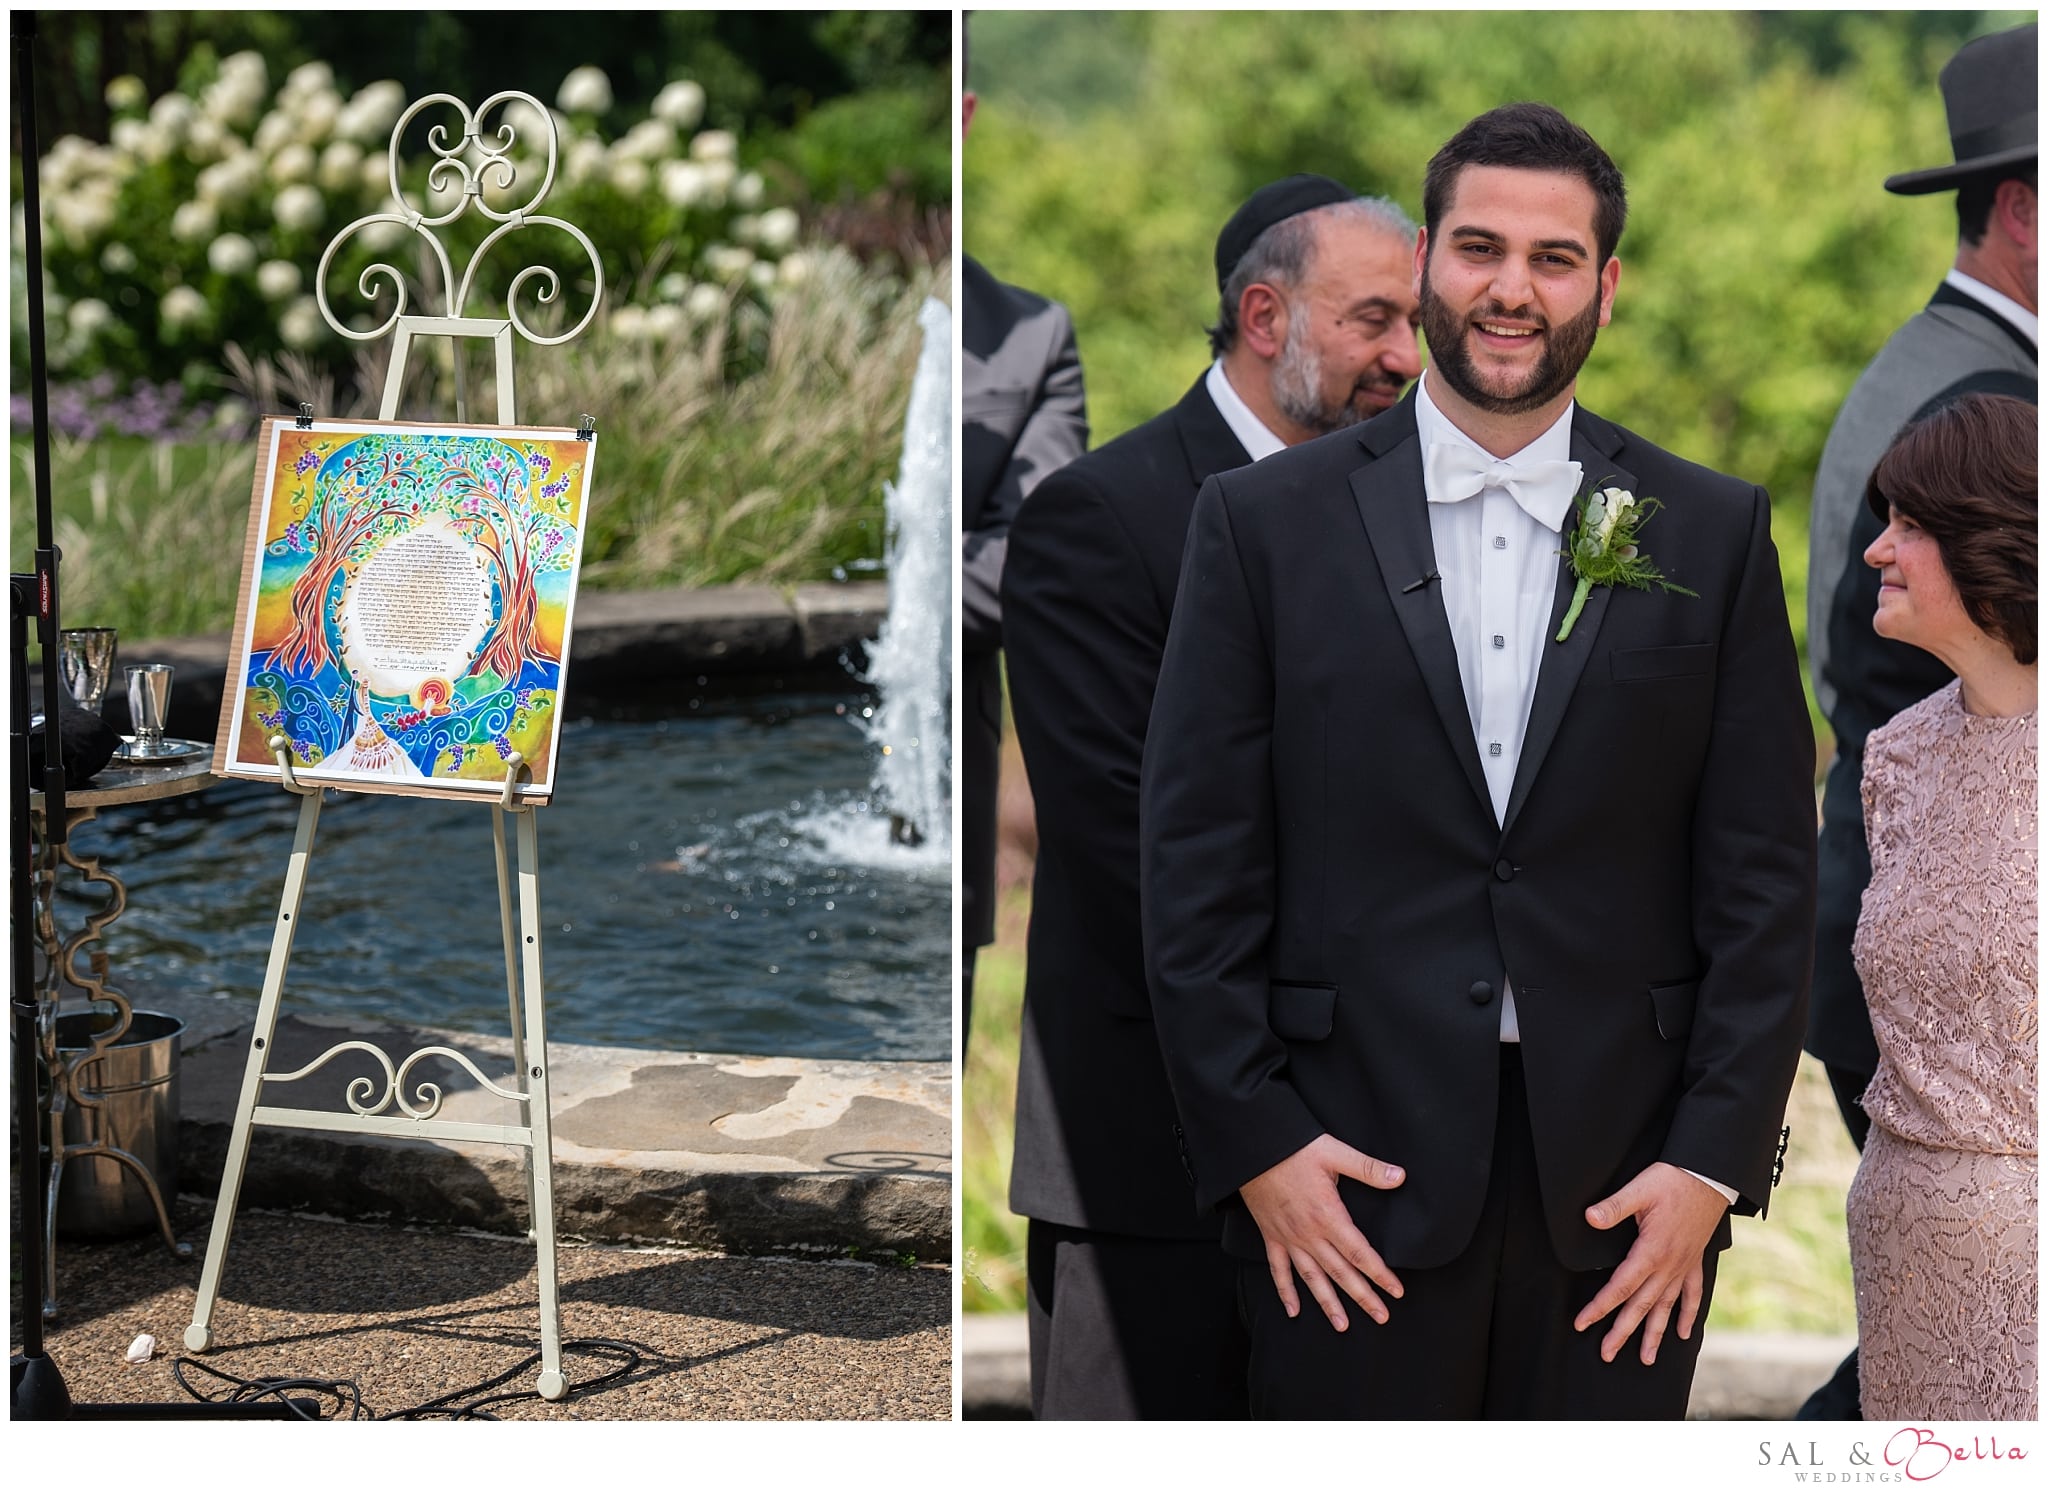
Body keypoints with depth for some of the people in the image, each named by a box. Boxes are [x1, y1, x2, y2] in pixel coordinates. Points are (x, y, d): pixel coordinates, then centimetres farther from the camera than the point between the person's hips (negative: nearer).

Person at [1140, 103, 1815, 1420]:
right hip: (1350, 1167, -1)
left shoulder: (1714, 533, 6)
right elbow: (1196, 866, 1)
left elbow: (1765, 874, 4)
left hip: (1622, 1184, 1)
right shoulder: (1266, 522, 3)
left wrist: (1713, 1162, -3)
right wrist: (1253, 1144, -5)